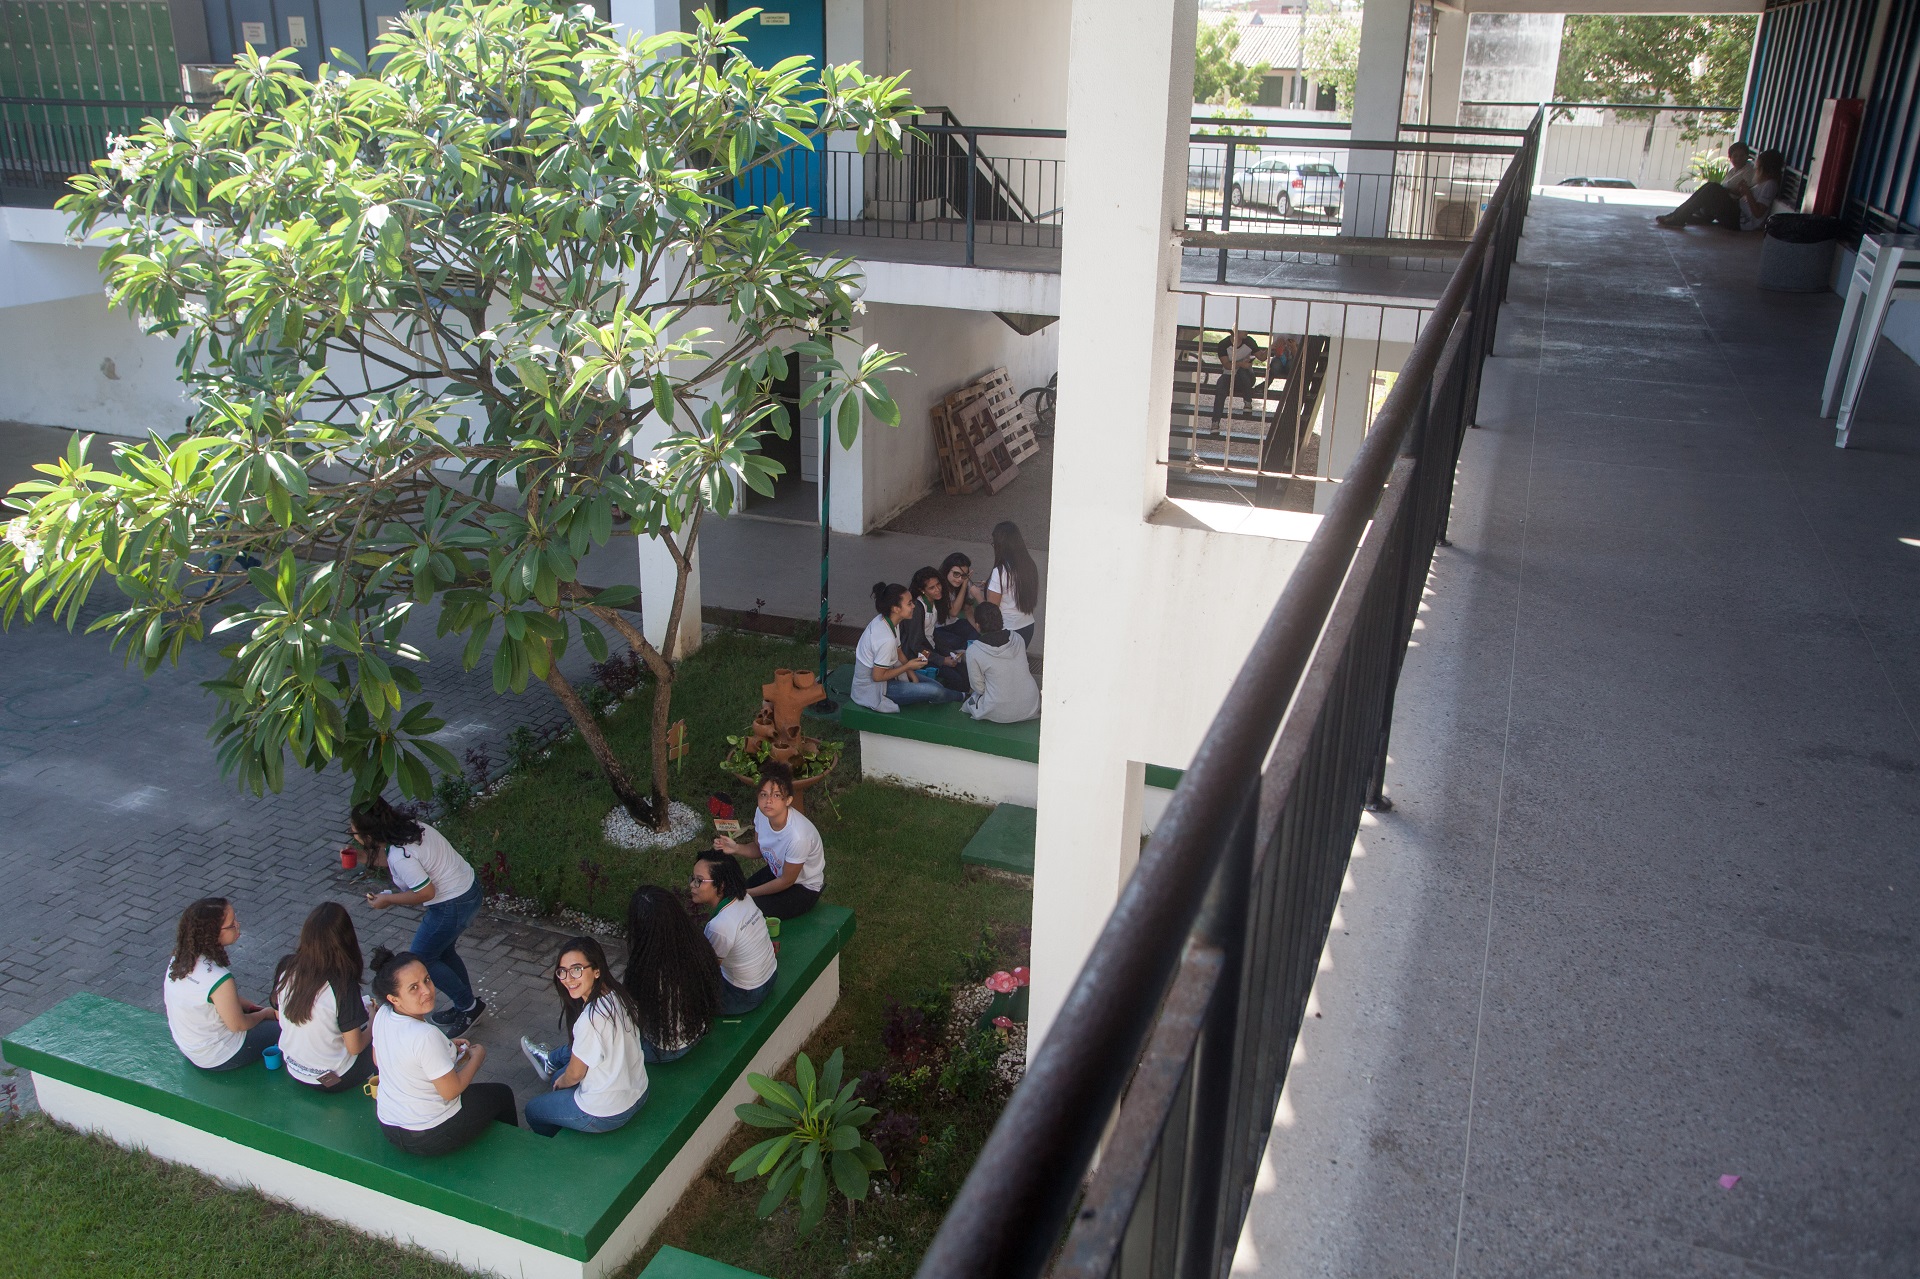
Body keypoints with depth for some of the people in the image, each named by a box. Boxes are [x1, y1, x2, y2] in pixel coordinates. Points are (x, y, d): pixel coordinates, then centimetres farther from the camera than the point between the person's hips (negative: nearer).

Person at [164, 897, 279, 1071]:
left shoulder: (180, 958, -12)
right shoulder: (218, 978, -36)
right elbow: (237, 1025, -20)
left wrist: (252, 1007, 6)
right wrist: (265, 1013, -2)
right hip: (217, 1058, -8)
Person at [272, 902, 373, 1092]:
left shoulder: (285, 967, -15)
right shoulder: (343, 985, -31)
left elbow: (279, 1015, 3)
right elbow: (354, 1047, -22)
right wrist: (373, 1025, -1)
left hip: (292, 1069, 6)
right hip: (333, 1079, -6)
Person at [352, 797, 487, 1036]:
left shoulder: (401, 857, -27)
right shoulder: (410, 827, 0)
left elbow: (426, 892, -21)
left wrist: (388, 900, -9)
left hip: (452, 906, -10)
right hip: (469, 888, 10)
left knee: (419, 959, 8)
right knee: (441, 951, 25)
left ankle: (468, 1005, 19)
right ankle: (466, 1006, 36)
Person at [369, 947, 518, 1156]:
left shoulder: (381, 1015, -11)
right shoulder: (426, 1036, -34)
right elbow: (451, 1091, -25)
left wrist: (447, 1048, 7)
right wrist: (477, 1057, -6)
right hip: (431, 1136, -7)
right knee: (502, 1095, 19)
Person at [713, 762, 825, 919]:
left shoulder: (797, 836, -38)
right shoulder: (761, 813, -18)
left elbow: (787, 880, -22)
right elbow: (758, 847, 2)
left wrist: (749, 893, -12)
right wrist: (736, 848, -19)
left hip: (804, 888, -6)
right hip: (777, 871, 6)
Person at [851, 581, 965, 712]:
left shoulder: (884, 620, -7)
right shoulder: (886, 639, -35)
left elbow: (898, 652, 8)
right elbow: (878, 676, -26)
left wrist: (913, 675, 0)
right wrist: (909, 666, -17)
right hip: (874, 688, -9)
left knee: (937, 685, 2)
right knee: (935, 691, -12)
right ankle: (961, 697, 17)